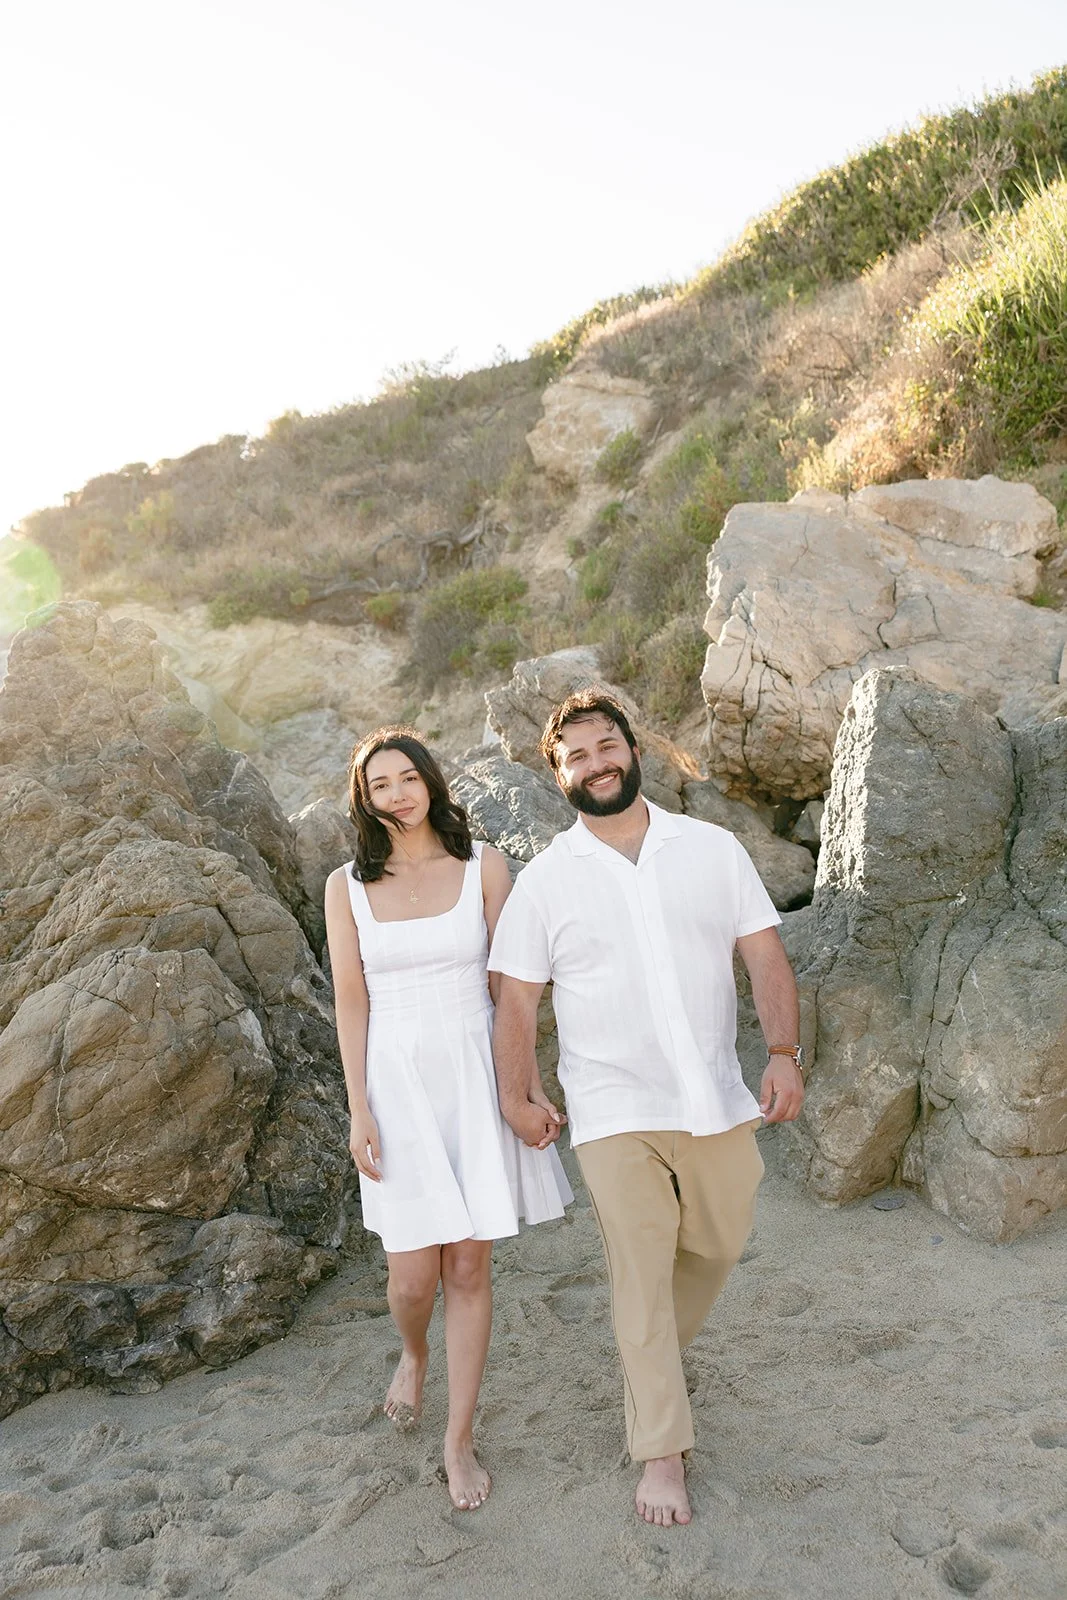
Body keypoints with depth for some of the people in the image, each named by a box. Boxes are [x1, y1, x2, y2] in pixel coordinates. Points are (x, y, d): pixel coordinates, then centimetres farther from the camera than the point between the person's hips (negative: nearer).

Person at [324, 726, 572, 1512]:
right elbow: (352, 1001, 0)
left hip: (474, 1078, 0)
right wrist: (359, 1111, -4)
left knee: (469, 1268, 5)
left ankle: (460, 1442, 24)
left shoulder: (482, 866, -2)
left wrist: (528, 1081, -1)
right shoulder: (348, 886, 0)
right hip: (399, 1082, 0)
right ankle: (414, 1355, 39)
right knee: (413, 1273, 2)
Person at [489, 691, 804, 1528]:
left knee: (718, 1246, 17)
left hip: (717, 1099, 3)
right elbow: (517, 997, -1)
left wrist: (786, 1052, -12)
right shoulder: (545, 880, -4)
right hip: (616, 1112, -2)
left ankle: (660, 1354, 48)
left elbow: (766, 956, -1)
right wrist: (517, 1093, -6)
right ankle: (663, 1451, 20)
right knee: (641, 1276, 3)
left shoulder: (714, 849, -1)